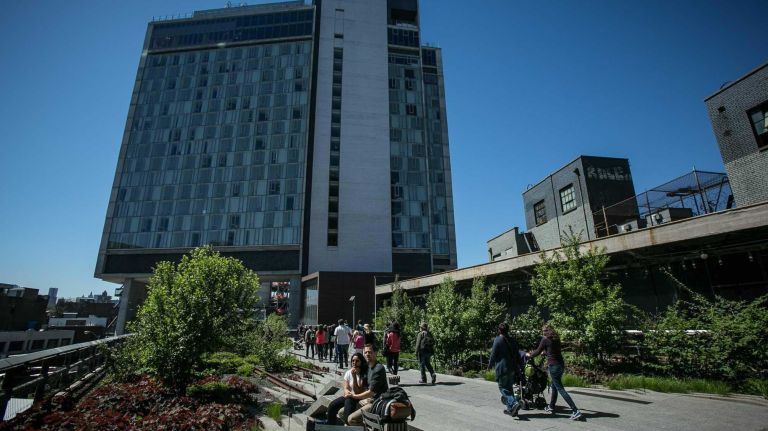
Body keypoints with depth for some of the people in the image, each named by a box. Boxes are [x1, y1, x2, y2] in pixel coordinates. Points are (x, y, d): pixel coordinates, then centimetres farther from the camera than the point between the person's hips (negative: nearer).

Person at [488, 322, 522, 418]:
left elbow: (493, 355, -9)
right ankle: (510, 409, 18)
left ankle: (514, 403, -19)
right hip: (512, 368, 7)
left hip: (502, 368, -7)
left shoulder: (498, 340, -11)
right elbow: (517, 355, 13)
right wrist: (517, 368, 21)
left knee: (503, 388, 0)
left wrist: (490, 365, 6)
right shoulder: (513, 341, 9)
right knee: (509, 388, 15)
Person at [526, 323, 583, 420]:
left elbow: (538, 352, -3)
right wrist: (545, 351, 43)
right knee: (554, 386, 19)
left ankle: (576, 411, -10)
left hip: (553, 366, -8)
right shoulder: (556, 339, 11)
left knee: (560, 389, -5)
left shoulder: (545, 339, -9)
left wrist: (529, 355, 14)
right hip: (561, 364, 8)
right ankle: (551, 407, 30)